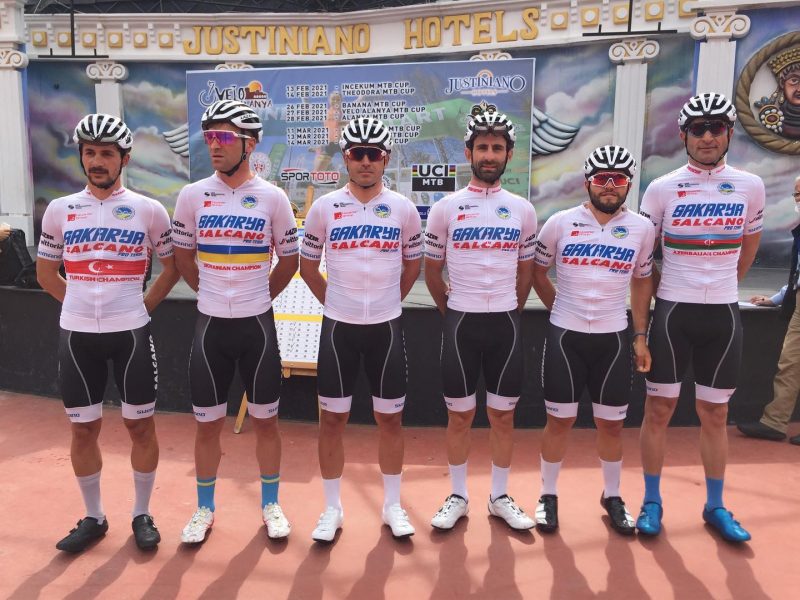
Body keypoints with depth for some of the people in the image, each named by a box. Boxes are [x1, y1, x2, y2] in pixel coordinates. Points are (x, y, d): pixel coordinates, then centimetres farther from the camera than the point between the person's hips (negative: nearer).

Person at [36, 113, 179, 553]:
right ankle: (93, 517, 28)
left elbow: (172, 266, 8)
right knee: (83, 429, 10)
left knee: (140, 424, 6)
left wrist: (144, 306, 1)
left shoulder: (149, 210, -1)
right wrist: (83, 303, 6)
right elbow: (45, 273, 14)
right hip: (76, 334, 2)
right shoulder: (60, 209, 5)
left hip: (130, 332, -2)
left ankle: (142, 515, 22)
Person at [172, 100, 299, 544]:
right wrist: (214, 294, 13)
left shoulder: (272, 197, -4)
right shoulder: (192, 195, 0)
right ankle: (205, 509, 29)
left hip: (257, 324, -1)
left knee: (265, 419, 9)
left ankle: (270, 505, 27)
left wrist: (258, 298, 10)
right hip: (210, 324, 1)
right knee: (208, 422, 10)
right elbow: (183, 257, 11)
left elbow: (289, 260, 6)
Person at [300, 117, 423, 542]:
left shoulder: (403, 209, 1)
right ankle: (332, 508, 23)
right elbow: (307, 266, 10)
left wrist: (385, 303, 12)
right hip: (338, 327, 0)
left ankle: (392, 505, 26)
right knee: (332, 418, 7)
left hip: (386, 327, 0)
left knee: (390, 417, 9)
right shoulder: (324, 207, 0)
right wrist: (334, 303, 9)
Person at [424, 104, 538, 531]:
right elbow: (432, 272, 7)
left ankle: (500, 497, 26)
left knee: (503, 414, 10)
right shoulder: (445, 208, -1)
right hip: (461, 322, -1)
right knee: (460, 414, 8)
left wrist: (508, 314, 13)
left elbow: (525, 273, 12)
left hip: (506, 323, 2)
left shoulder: (523, 210, 4)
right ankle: (458, 496, 24)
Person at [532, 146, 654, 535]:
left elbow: (642, 282, 12)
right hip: (565, 336, -1)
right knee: (560, 420, 7)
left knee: (612, 423, 11)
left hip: (614, 338, 2)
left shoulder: (641, 228, 2)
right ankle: (548, 495, 24)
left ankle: (612, 496, 31)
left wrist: (641, 336, 9)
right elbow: (537, 273, 9)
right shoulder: (559, 223, -3)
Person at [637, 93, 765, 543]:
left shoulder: (751, 186, 3)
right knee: (659, 409, 4)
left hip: (724, 314, 2)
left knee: (715, 414, 12)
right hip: (673, 312, -2)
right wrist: (663, 288, 3)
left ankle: (715, 506, 27)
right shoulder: (662, 189, -4)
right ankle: (652, 502, 18)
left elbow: (749, 245, 17)